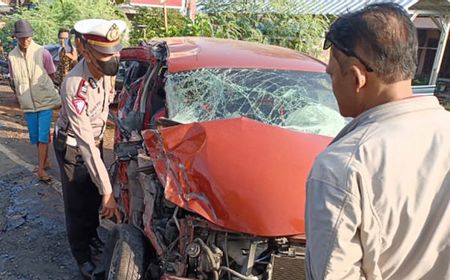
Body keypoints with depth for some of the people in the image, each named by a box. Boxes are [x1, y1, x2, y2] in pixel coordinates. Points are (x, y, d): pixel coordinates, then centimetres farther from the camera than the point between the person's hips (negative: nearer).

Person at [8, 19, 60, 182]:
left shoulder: (42, 53, -11)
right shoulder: (12, 56, -2)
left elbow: (51, 75, 1)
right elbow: (14, 81, 11)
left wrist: (41, 89, 4)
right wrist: (20, 94, 5)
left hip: (45, 100, -3)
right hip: (28, 103, 4)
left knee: (43, 135, -5)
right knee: (35, 136, 12)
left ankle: (41, 169, 1)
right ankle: (45, 162, 29)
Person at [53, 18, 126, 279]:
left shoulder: (104, 69, -15)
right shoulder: (75, 87, -36)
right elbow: (85, 145, -37)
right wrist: (107, 191, -37)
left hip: (96, 139, 6)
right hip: (73, 147, -6)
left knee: (94, 197, 20)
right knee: (79, 204, 7)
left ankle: (92, 238, 44)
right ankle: (84, 257, 28)